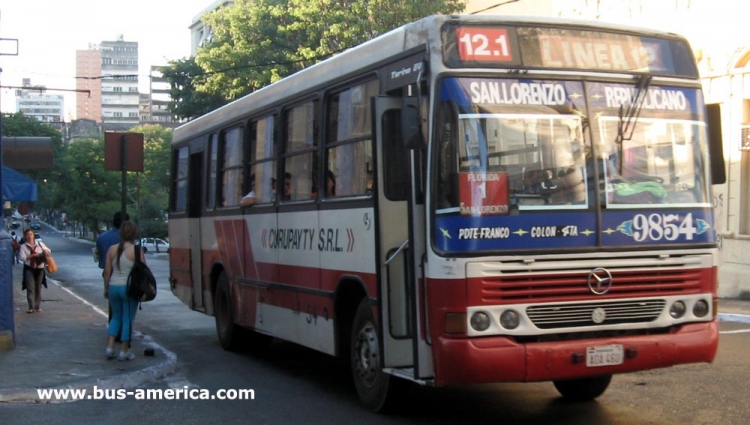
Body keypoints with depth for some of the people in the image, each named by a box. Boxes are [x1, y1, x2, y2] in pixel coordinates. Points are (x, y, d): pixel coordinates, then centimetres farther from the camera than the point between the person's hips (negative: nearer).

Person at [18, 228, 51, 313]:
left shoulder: (40, 244, 8)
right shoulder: (23, 246, 0)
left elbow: (49, 251, 16)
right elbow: (22, 257, -12)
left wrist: (46, 251, -8)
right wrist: (32, 255, -21)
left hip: (39, 268, 3)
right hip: (29, 269, -3)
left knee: (38, 288, 9)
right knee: (30, 288, -11)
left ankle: (38, 306, 18)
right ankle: (31, 307, -12)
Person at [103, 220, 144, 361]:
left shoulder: (112, 249, 3)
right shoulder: (137, 251, -9)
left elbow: (107, 272, 6)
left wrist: (106, 289, 14)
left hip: (113, 287, 4)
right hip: (129, 288, -4)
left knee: (116, 317, 20)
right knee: (128, 319, 5)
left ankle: (109, 347, 11)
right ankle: (124, 352, 8)